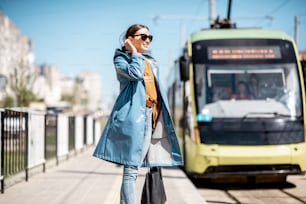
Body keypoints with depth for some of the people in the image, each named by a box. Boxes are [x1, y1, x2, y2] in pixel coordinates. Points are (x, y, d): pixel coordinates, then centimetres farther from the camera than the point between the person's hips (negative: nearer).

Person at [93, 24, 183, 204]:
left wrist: (163, 120, 17)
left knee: (155, 166, 5)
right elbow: (135, 74, -17)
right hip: (135, 116, -7)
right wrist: (135, 53, -2)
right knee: (131, 169, -11)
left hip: (155, 116, 7)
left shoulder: (152, 62, 24)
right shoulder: (121, 59, 4)